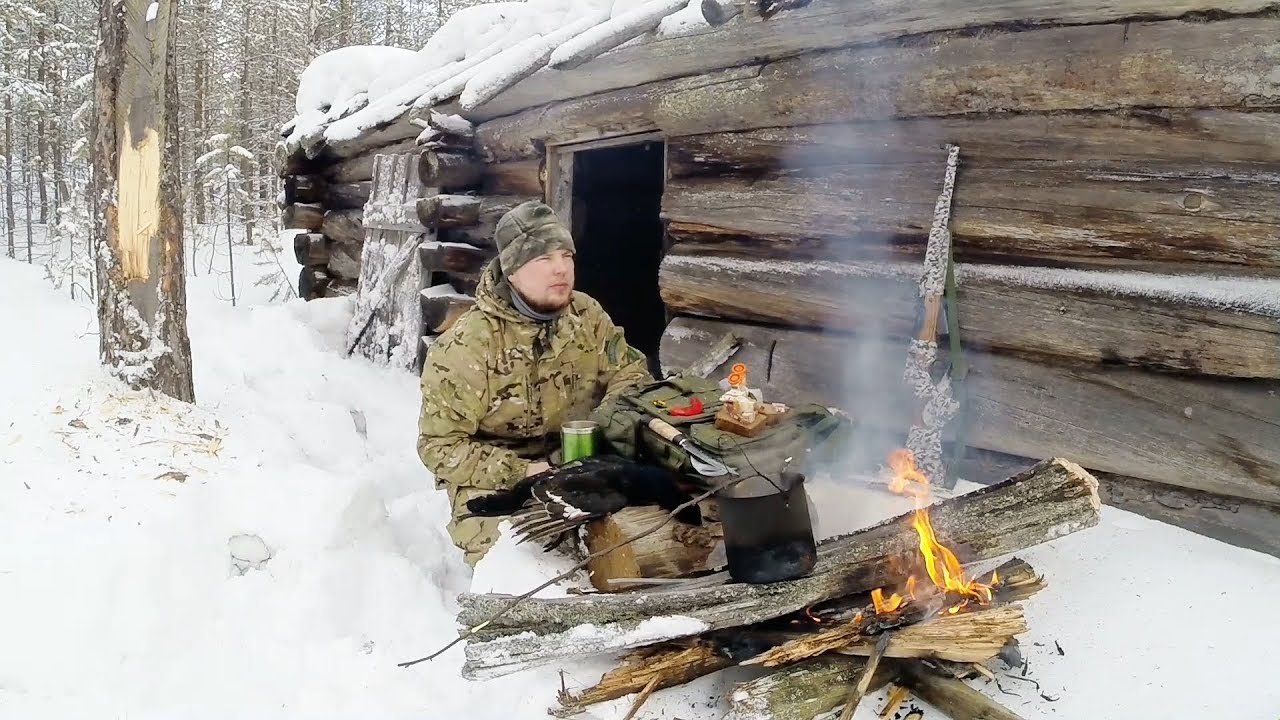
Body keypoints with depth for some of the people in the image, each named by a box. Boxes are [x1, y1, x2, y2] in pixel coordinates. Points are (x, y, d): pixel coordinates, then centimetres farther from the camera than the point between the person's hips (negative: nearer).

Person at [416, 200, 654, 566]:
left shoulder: (587, 315, -3)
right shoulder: (465, 348, -19)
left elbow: (630, 372, 7)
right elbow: (440, 446, -16)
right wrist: (521, 473, -27)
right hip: (496, 480, -4)